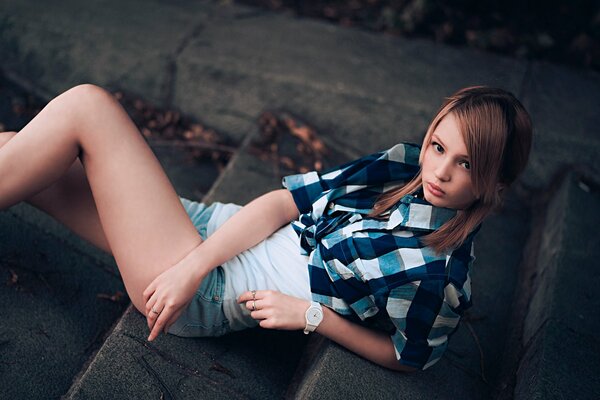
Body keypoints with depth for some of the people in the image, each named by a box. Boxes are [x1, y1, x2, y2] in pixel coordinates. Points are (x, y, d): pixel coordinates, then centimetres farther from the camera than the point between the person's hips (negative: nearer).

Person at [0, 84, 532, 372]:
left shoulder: (443, 275, -15)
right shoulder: (403, 165, 2)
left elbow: (406, 357, -1)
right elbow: (284, 202, -1)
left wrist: (310, 314, -9)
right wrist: (192, 265, -12)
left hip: (211, 299, -6)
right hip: (210, 236, 7)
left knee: (86, 106, -14)